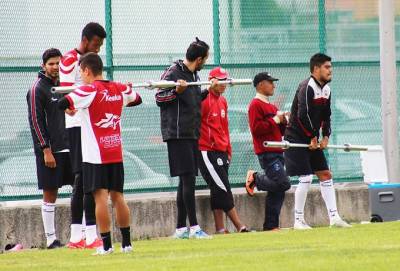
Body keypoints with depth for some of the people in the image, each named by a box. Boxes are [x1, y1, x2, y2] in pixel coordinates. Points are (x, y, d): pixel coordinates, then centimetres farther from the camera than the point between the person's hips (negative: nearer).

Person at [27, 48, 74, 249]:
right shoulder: (38, 89, -6)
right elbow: (35, 121, -10)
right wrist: (46, 150, -14)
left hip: (70, 148, 6)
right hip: (49, 150, -6)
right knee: (50, 194, -2)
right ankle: (51, 239, 2)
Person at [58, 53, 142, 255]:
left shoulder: (90, 90, -12)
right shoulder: (119, 89, 6)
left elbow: (62, 104, -22)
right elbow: (137, 99, 26)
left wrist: (69, 108, 0)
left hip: (95, 154, -6)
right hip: (116, 152, 6)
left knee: (101, 196, -5)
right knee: (117, 196, 12)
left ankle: (106, 244, -7)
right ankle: (126, 242, 14)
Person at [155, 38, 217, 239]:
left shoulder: (194, 75, 16)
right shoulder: (173, 73, -9)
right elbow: (160, 98, -10)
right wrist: (177, 91, -25)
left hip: (192, 134, 9)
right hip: (177, 134, -9)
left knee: (187, 181, 9)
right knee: (188, 179, -12)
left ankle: (181, 229, 12)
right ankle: (194, 227, -13)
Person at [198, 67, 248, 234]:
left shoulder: (223, 101, 15)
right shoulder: (204, 100, -12)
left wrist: (228, 151, 19)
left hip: (221, 152, 9)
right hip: (207, 151, -9)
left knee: (219, 191, 8)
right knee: (222, 189, -8)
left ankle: (220, 229, 9)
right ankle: (239, 226, -8)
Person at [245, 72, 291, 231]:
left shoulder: (272, 107, 22)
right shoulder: (256, 105, -7)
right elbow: (256, 128, -19)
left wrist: (283, 122, 5)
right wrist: (275, 120, -15)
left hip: (276, 152, 9)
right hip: (266, 153, -9)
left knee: (277, 192, 6)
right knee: (283, 184, -21)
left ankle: (271, 225, 8)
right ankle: (255, 179, -1)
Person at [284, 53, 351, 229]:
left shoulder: (326, 90, 10)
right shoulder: (307, 87, -18)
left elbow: (326, 116, 15)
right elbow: (303, 115, -24)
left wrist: (325, 136, 1)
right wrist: (313, 137, -16)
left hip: (313, 140, 9)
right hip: (296, 138, -9)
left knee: (325, 174, 5)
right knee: (306, 178, -12)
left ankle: (334, 217, 7)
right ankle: (298, 221, -4)